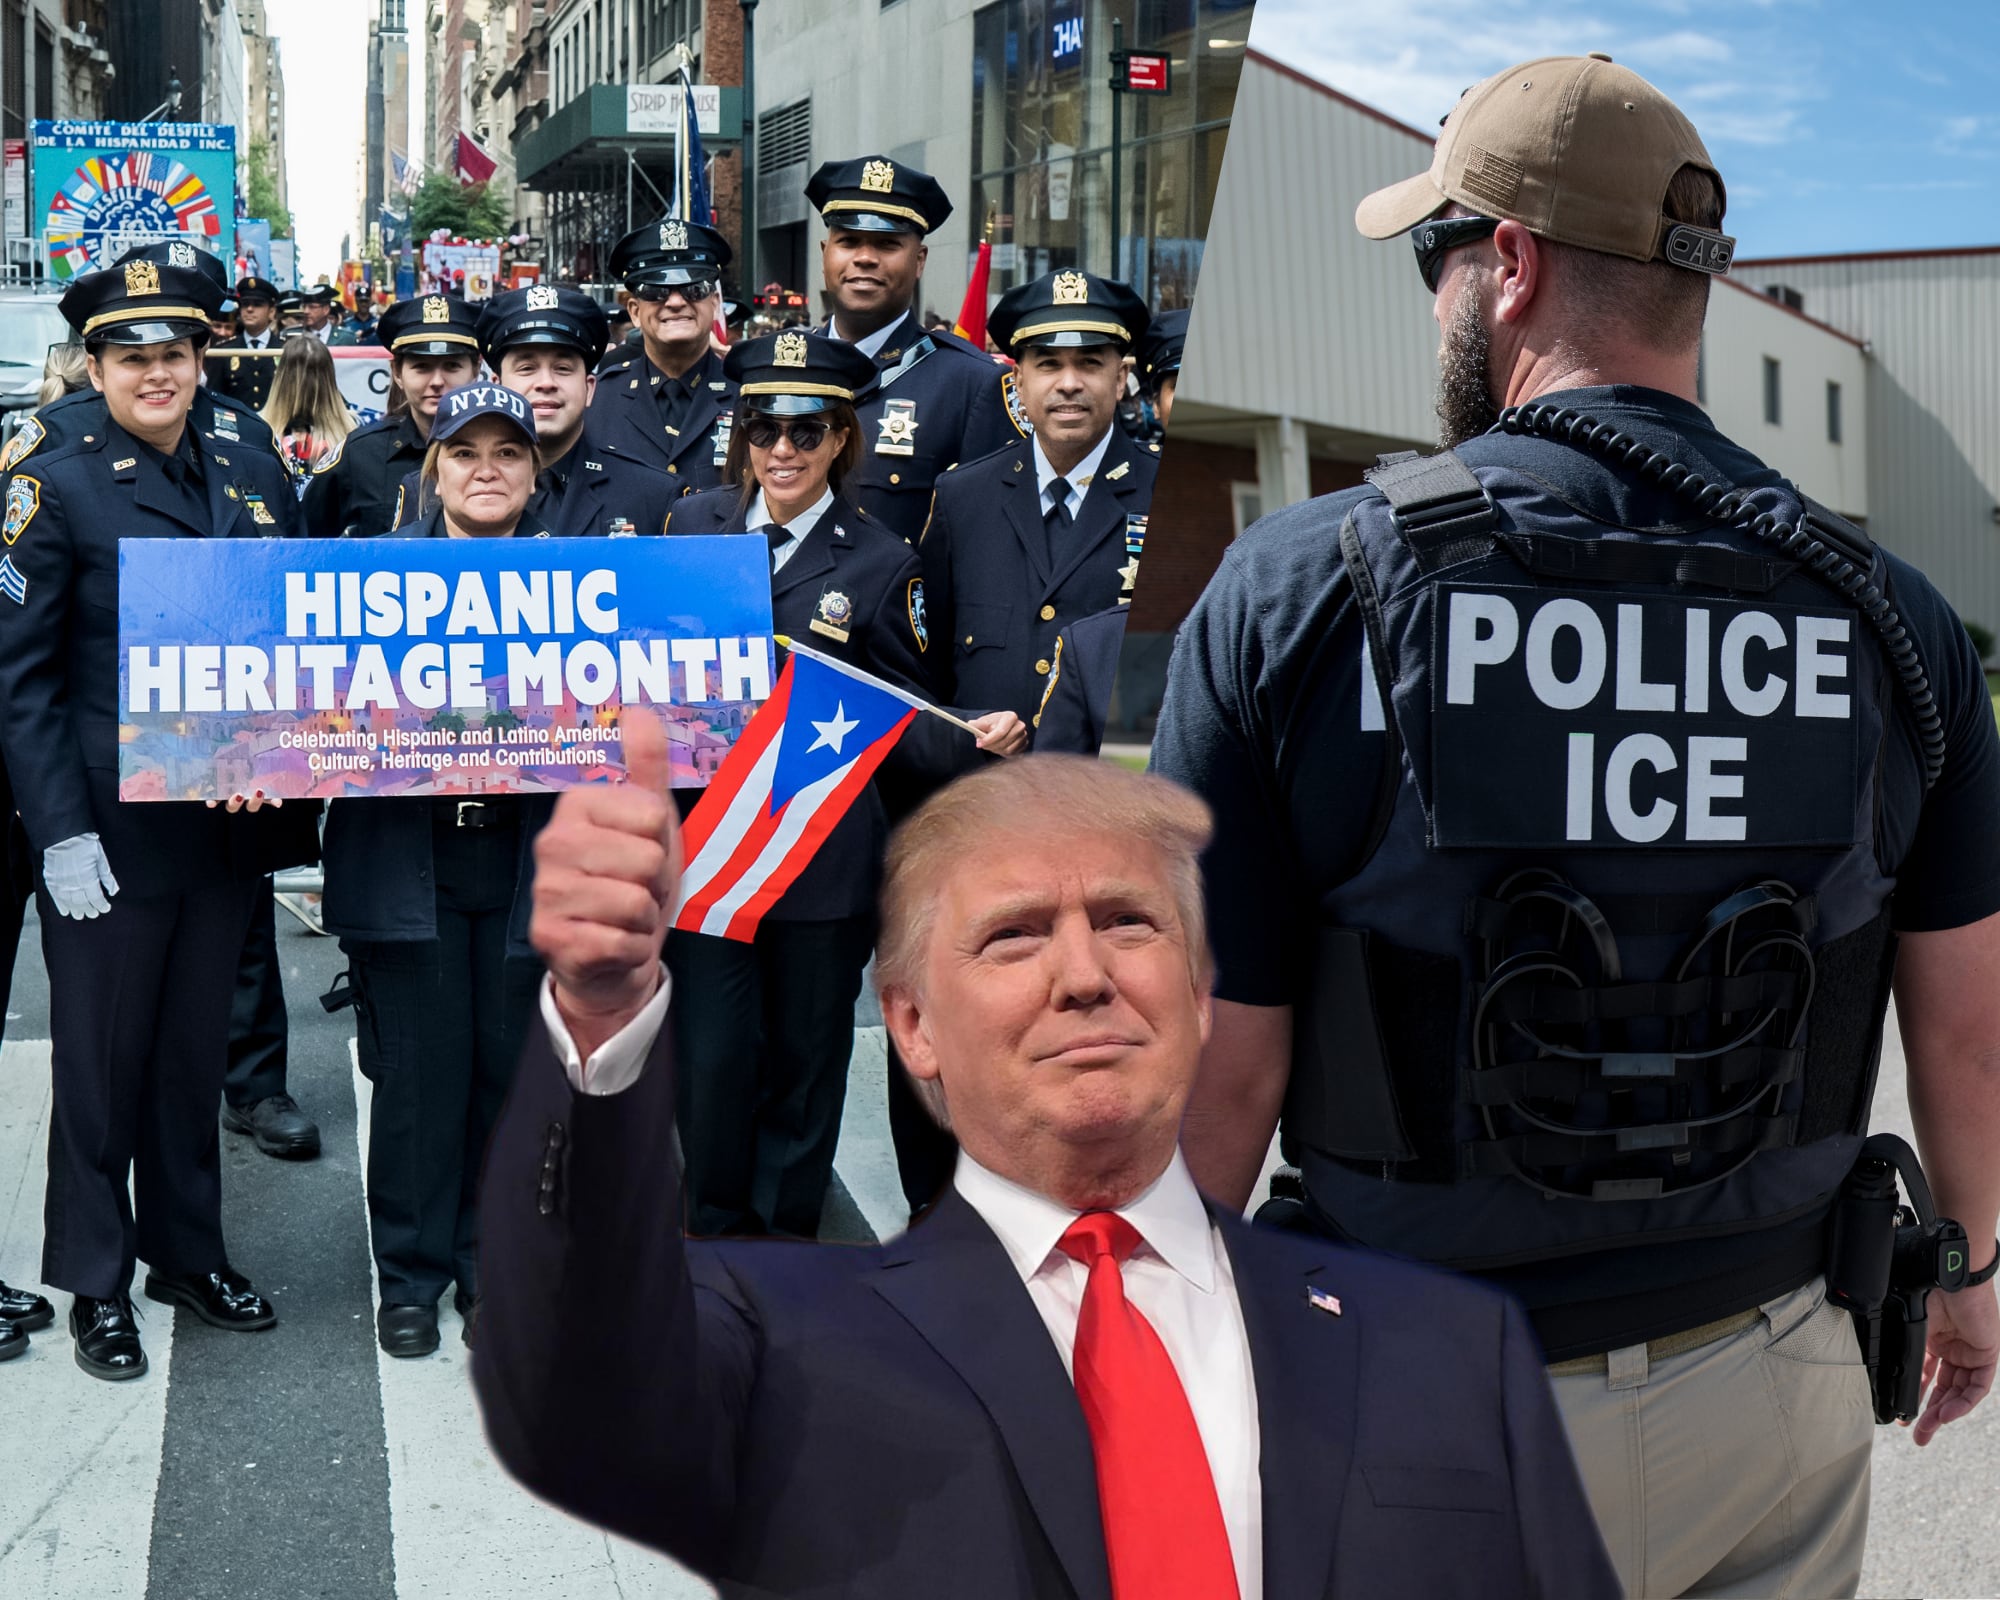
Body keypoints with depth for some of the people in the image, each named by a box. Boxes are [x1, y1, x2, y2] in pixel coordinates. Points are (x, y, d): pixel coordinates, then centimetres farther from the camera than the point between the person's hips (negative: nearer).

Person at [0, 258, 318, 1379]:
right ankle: (98, 1283, 20)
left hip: (231, 823, 4)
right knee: (103, 1057, 5)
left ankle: (189, 1251, 30)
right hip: (111, 831, -4)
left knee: (197, 1048, 15)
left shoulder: (258, 481, 9)